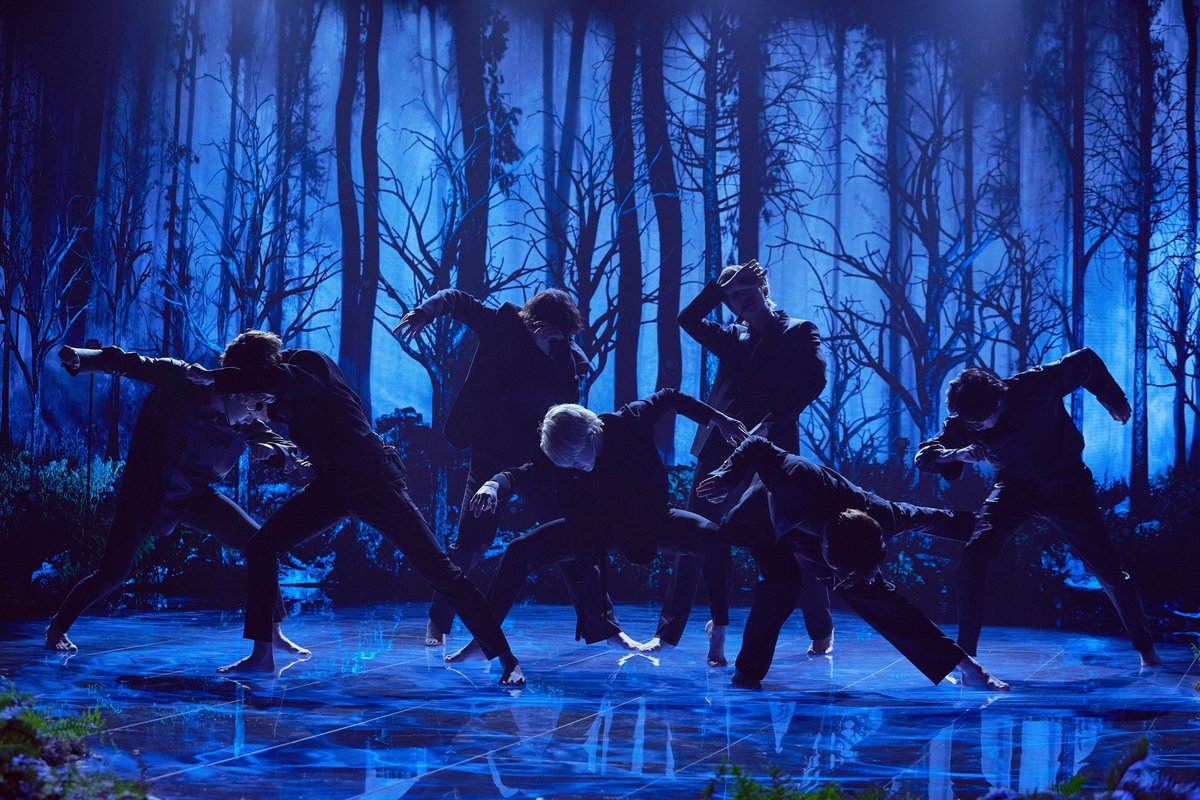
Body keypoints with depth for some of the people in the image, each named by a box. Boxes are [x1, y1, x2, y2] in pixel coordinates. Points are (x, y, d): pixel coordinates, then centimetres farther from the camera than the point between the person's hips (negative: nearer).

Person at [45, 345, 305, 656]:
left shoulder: (246, 423, -10)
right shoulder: (181, 380, -21)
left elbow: (290, 452, -10)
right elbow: (125, 362, -20)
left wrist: (271, 449, -33)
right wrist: (79, 358, -36)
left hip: (195, 495, 4)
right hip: (145, 493, -4)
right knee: (113, 574, -9)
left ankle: (272, 632, 3)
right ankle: (58, 626, 18)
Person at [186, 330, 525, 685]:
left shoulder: (310, 364, -15)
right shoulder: (287, 386, 7)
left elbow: (277, 379, -37)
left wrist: (213, 377, -28)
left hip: (373, 479, -8)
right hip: (332, 485, 8)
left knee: (437, 569, -10)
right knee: (261, 547, -2)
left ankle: (507, 659, -7)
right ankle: (261, 655, 7)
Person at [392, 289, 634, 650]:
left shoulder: (568, 357, -3)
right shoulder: (501, 325, -7)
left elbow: (569, 405, -8)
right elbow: (455, 298, -3)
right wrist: (424, 311, -20)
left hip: (537, 455, 2)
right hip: (491, 453, -2)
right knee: (471, 543, -4)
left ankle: (604, 624, 7)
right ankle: (437, 624, 13)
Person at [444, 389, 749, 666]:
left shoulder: (630, 422, -25)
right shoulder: (560, 454, -21)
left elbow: (670, 398, -8)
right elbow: (519, 474, -31)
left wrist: (718, 419, -8)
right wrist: (493, 485, -53)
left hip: (649, 518, -1)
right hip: (595, 528, 1)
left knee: (715, 540, -27)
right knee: (519, 552, -15)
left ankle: (718, 627, -9)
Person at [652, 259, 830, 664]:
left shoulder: (799, 332, 6)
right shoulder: (732, 338, 20)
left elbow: (813, 380, -7)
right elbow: (688, 319, 11)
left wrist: (772, 421, -15)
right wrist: (722, 285, 6)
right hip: (720, 448, 4)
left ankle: (821, 633, 14)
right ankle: (669, 630, 4)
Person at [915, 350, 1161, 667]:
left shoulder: (1036, 386, -28)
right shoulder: (963, 423, -19)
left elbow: (1086, 361, -12)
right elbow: (925, 454, -20)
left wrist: (1114, 400, -2)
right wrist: (956, 453, -40)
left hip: (1068, 486, -1)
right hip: (1015, 487, 2)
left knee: (1109, 571, 3)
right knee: (974, 555, -22)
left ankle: (1146, 648, 28)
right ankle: (964, 655, -15)